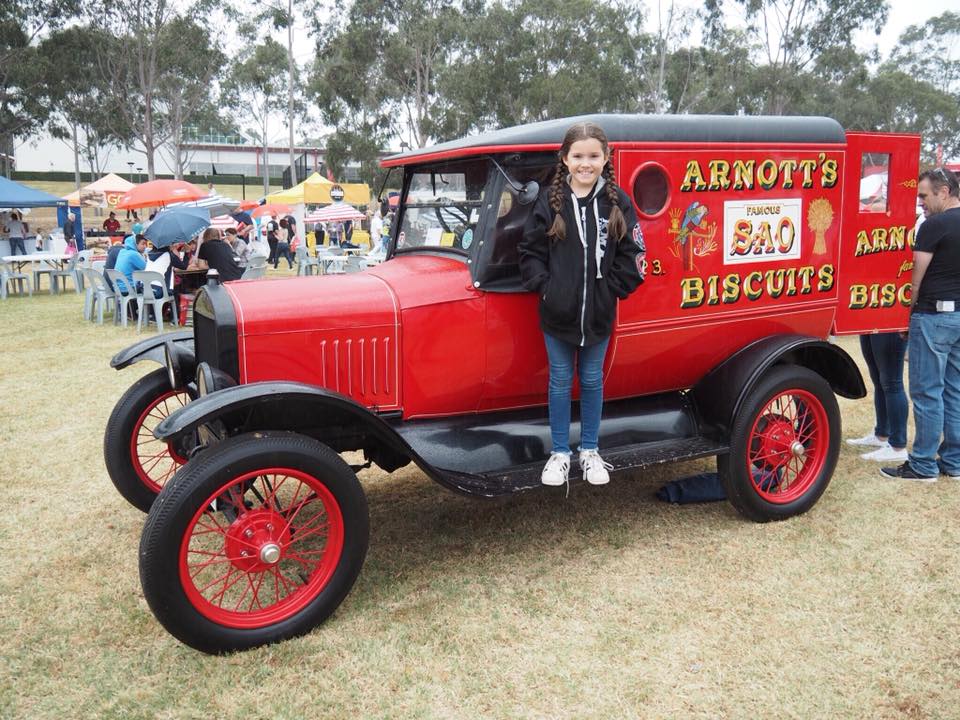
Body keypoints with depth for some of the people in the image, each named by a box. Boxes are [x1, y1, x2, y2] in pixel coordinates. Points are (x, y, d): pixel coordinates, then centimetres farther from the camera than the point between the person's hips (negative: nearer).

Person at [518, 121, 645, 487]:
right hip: (558, 311, 0)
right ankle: (559, 453, 23)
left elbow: (631, 254, 1)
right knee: (560, 381, 10)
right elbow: (530, 251, -1)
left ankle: (590, 451, 28)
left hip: (599, 313, 1)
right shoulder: (549, 200, -4)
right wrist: (544, 286, -9)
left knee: (592, 380, 13)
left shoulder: (617, 202, -2)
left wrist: (613, 289, -6)